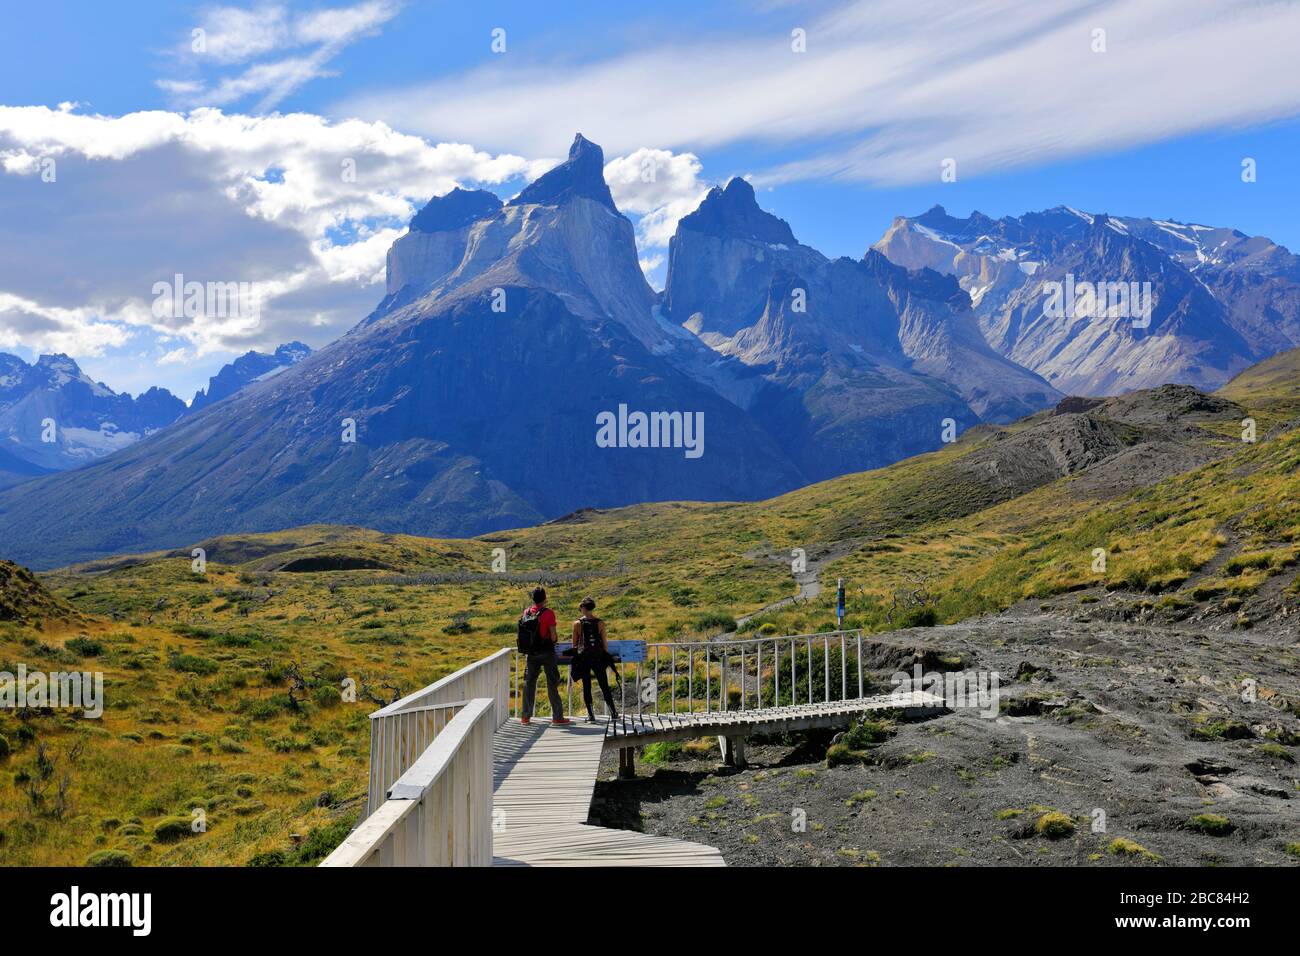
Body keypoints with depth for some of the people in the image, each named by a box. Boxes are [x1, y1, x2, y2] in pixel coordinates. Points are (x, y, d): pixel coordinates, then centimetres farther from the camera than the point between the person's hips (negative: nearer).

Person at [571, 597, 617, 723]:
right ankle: (613, 713, 6)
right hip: (598, 657, 1)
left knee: (586, 686, 5)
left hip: (583, 657, -1)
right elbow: (604, 643, 2)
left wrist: (575, 656, 15)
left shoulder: (577, 623, -1)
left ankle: (591, 715, 2)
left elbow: (574, 644, 3)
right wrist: (607, 657, 12)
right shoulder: (600, 623, 0)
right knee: (604, 686, 7)